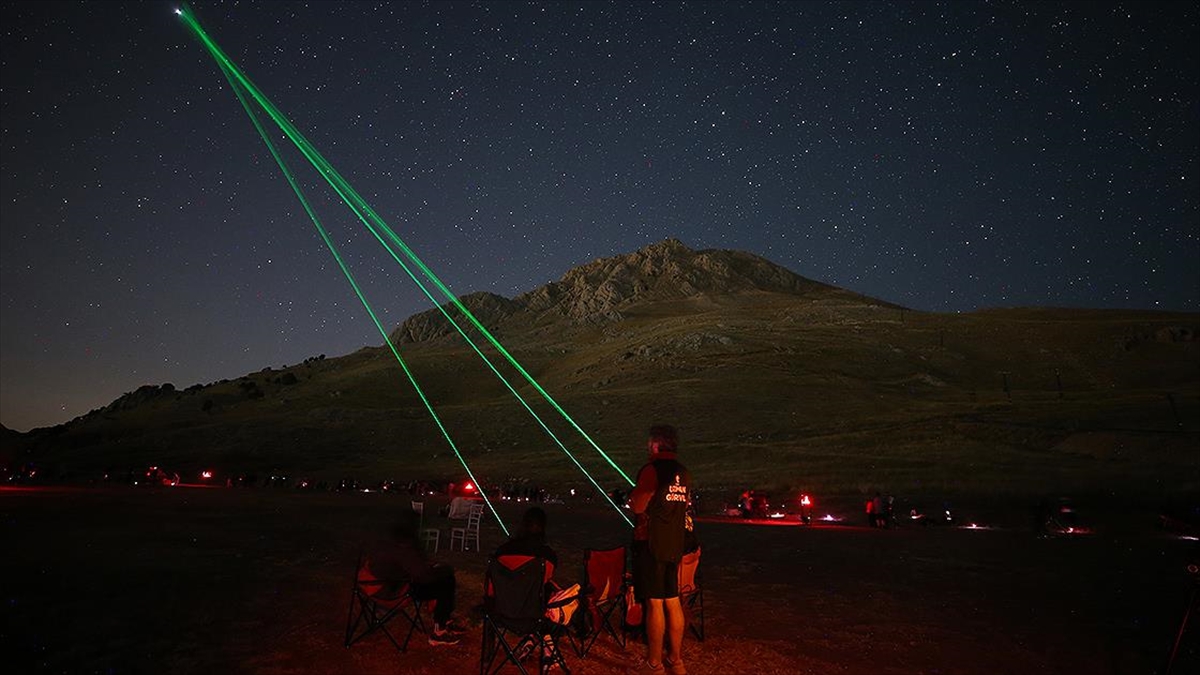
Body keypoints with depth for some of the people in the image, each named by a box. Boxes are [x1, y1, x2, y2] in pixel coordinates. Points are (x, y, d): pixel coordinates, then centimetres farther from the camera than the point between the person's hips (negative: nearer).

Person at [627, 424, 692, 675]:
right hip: (674, 545, 8)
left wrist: (632, 494, 3)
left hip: (651, 544, -8)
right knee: (672, 602, 14)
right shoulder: (684, 474, 10)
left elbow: (638, 506, -18)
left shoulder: (652, 469, -14)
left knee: (654, 604, -1)